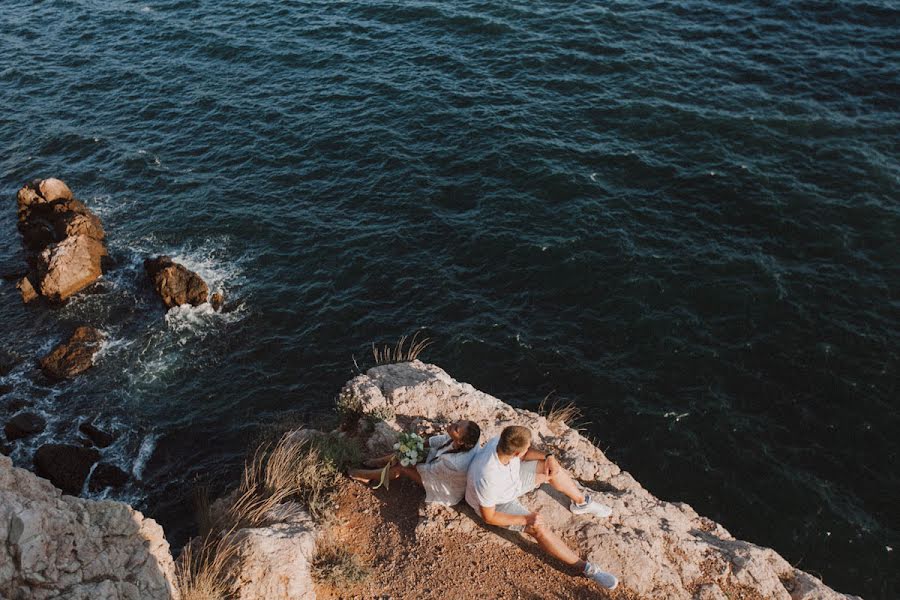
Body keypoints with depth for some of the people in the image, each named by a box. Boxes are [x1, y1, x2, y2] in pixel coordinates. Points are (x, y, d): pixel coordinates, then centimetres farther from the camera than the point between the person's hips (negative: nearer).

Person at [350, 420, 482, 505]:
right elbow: (444, 439, -7)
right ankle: (376, 462, 28)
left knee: (402, 467, -3)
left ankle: (368, 475, 23)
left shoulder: (454, 464, -46)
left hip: (448, 490, -6)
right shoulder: (470, 438, -28)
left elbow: (429, 469, -25)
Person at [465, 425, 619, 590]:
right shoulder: (487, 478, -44)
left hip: (511, 477, 7)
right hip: (495, 504, -7)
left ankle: (582, 503, 26)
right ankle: (586, 568, -9)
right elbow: (488, 517, -28)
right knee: (539, 528, -22)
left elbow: (523, 452, -2)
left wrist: (548, 457, -18)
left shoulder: (502, 442, -28)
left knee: (552, 468, 2)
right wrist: (526, 519, -27)